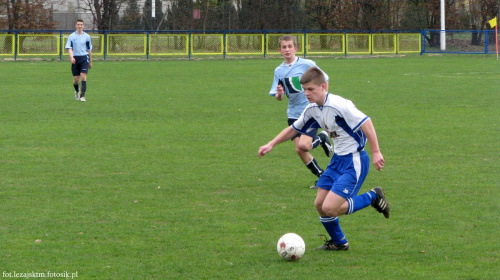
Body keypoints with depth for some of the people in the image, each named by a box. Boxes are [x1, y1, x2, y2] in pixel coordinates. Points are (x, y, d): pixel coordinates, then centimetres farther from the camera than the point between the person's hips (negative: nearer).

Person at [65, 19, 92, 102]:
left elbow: (89, 49, 13)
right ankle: (77, 91, 34)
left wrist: (90, 62, 16)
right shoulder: (71, 36, 4)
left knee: (83, 76, -15)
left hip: (84, 58, 0)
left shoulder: (87, 36, 6)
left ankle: (82, 96, -12)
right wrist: (71, 57, -22)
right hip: (75, 59, 0)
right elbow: (69, 48, -4)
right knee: (76, 79, 4)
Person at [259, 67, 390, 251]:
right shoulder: (312, 110, 4)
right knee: (320, 204, 8)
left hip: (354, 161, -8)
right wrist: (271, 144, 13)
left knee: (329, 208, -16)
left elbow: (366, 123, -22)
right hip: (337, 159, 9)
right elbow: (293, 129, 20)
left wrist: (376, 152, -24)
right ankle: (338, 242, 29)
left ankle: (373, 197, 4)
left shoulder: (339, 105, -22)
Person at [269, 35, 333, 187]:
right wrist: (279, 94, -18)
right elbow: (278, 97, 4)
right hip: (294, 113, 5)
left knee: (302, 147, -21)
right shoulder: (279, 70, 5)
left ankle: (321, 139, 12)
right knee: (300, 151, 0)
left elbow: (323, 80, 3)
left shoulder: (307, 64, -7)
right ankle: (322, 176, 20)